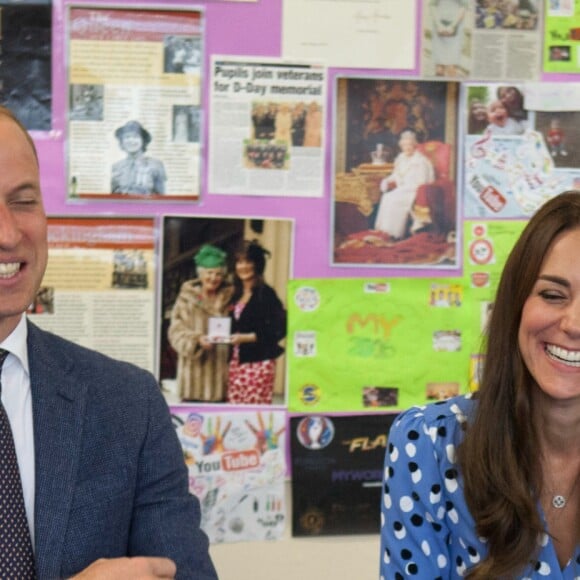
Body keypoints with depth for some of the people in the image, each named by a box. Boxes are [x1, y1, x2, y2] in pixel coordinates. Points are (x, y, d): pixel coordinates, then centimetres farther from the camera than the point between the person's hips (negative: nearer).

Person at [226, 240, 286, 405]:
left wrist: (246, 338, -16)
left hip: (258, 362, -7)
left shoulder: (266, 293, -6)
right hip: (236, 361, 7)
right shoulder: (237, 295, 16)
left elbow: (279, 329, -12)